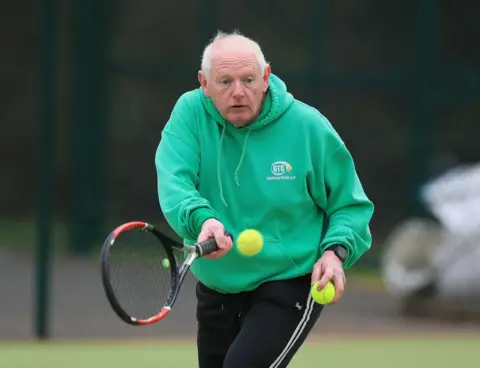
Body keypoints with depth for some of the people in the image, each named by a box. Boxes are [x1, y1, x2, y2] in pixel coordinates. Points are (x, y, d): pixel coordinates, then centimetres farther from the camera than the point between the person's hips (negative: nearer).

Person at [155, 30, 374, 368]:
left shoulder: (308, 128, -11)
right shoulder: (190, 113, -8)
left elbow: (351, 206, -1)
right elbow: (174, 182, -24)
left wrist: (336, 252, -20)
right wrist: (201, 219, -45)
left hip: (290, 287, -4)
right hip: (216, 289, 4)